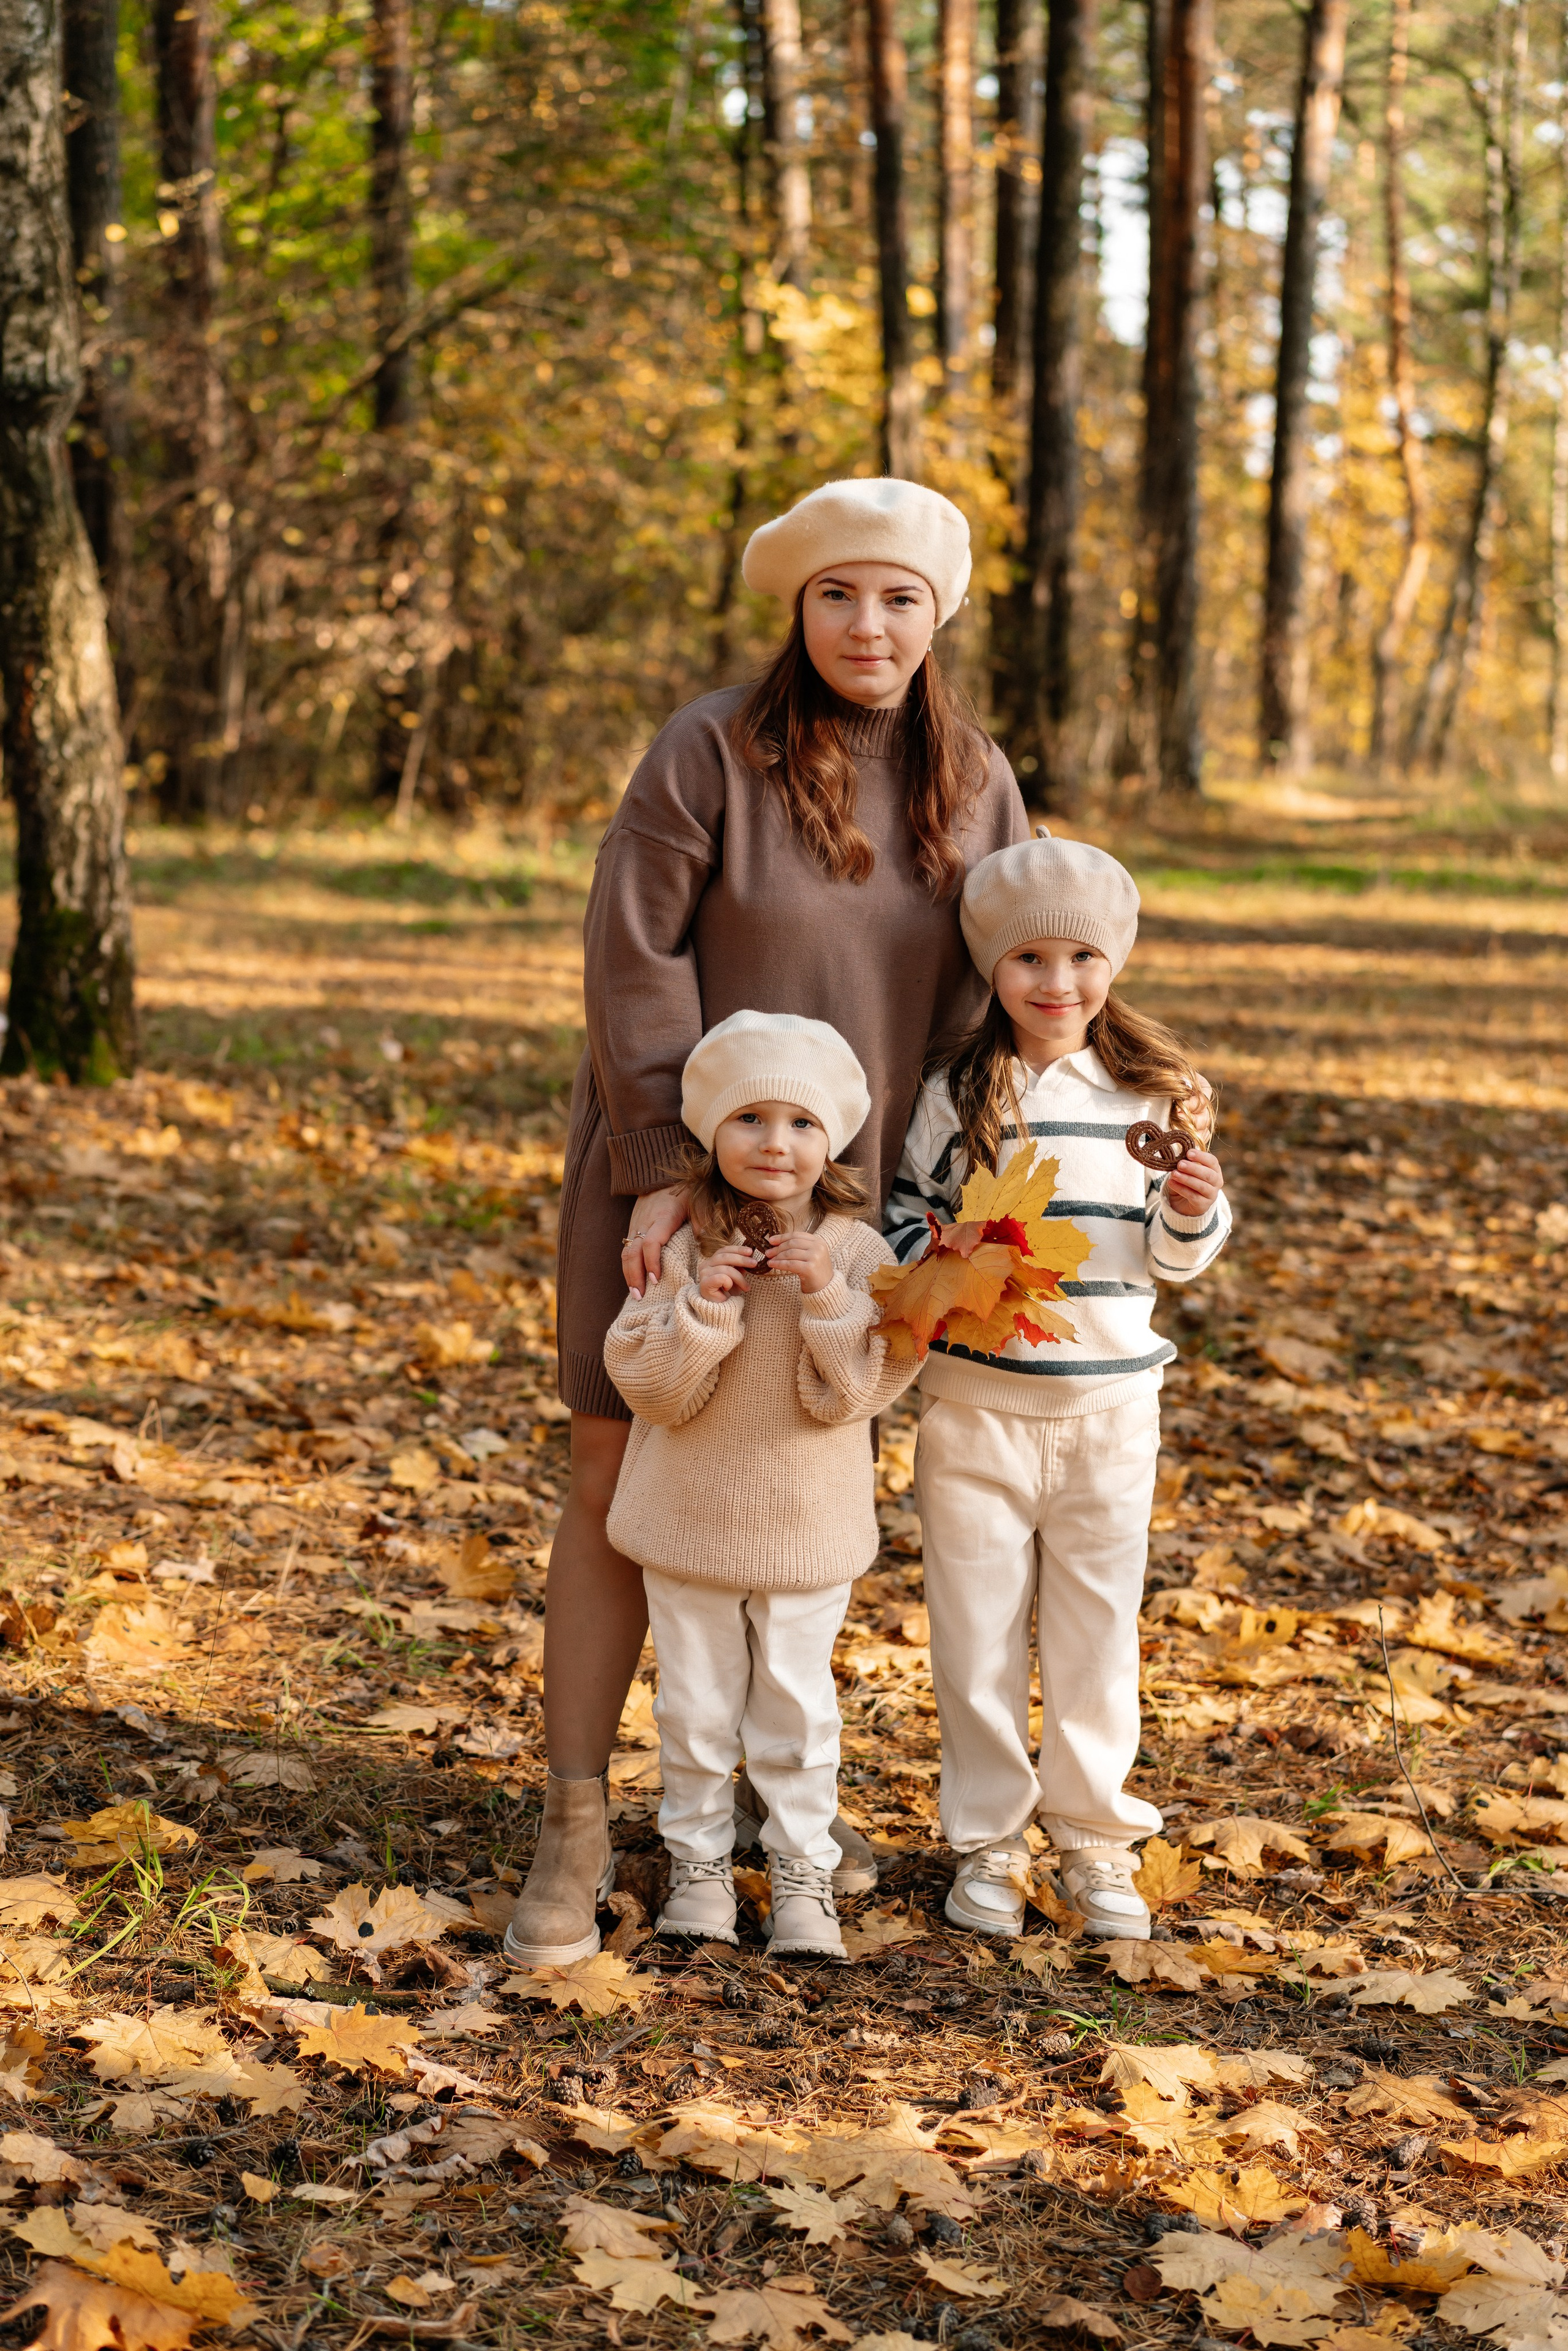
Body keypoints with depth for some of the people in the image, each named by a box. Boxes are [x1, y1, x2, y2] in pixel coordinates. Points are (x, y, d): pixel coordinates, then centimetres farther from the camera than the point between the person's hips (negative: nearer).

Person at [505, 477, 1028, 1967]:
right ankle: (574, 1830, 6)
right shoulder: (709, 753, -13)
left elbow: (988, 993, 6)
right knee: (618, 1483, -2)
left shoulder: (974, 786, 1)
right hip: (675, 1175, -4)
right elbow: (633, 967, -13)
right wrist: (663, 1174, -17)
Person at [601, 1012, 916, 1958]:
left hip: (808, 1532, 0)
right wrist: (702, 1305, -26)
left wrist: (827, 1297, -26)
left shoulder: (856, 1251, -9)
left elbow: (855, 1390, -13)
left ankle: (804, 1873, 22)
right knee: (697, 1704, 12)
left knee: (797, 1705, 10)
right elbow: (648, 1384, -12)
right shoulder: (684, 1247, -9)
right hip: (690, 1524, 1)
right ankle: (700, 1861, 27)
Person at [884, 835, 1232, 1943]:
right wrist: (933, 1274, -15)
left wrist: (1194, 1215, -13)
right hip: (978, 1402, -1)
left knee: (1098, 1625, 8)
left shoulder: (1153, 1093, 2)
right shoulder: (958, 1094, -2)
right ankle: (989, 1840, 19)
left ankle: (1095, 1838, 23)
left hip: (1111, 1401, 1)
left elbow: (1169, 1257, 8)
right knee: (979, 1626, 6)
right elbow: (908, 1217, 6)